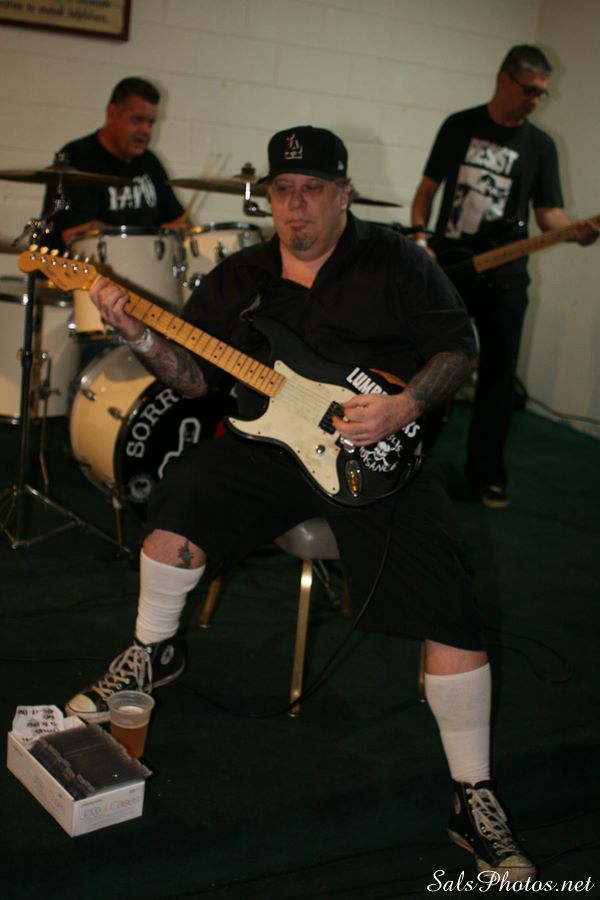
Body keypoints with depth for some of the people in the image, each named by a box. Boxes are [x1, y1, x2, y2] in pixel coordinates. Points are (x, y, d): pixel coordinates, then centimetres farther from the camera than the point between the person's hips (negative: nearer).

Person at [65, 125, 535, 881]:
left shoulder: (396, 264, -2)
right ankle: (155, 652, 8)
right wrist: (143, 339, -11)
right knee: (183, 496, -22)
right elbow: (196, 377, 8)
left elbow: (458, 348, -1)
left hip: (382, 463, -3)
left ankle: (473, 798, -1)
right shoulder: (238, 278, 9)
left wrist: (404, 407, -18)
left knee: (447, 610, -18)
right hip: (274, 445, 3)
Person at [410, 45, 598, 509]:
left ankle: (487, 473, 12)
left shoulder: (540, 146, 3)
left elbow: (548, 213, 1)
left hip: (503, 276, 0)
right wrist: (419, 237, -7)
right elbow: (428, 188, 8)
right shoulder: (459, 126, 3)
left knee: (499, 374, 1)